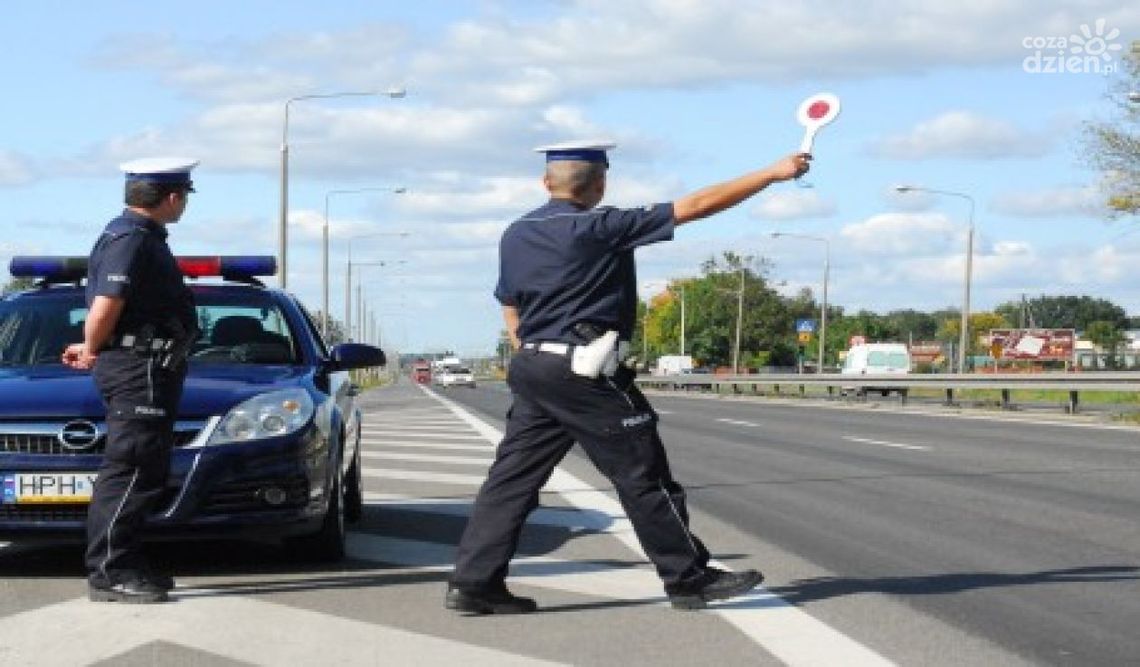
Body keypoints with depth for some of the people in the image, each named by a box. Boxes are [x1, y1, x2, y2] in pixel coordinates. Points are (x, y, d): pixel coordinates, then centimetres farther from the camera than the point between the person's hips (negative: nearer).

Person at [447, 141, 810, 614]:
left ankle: (472, 582, 3)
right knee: (642, 474, 2)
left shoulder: (515, 235, 10)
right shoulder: (600, 227, -10)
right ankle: (689, 578, 9)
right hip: (586, 373, -7)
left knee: (514, 475, 7)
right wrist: (773, 173, -7)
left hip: (530, 368, 7)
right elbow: (695, 206, -11)